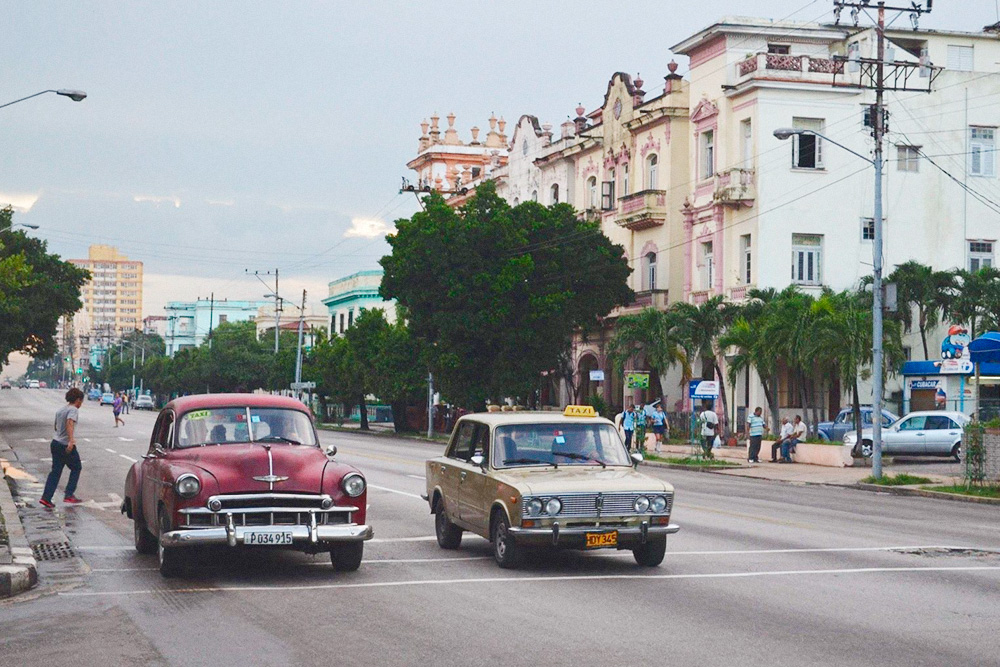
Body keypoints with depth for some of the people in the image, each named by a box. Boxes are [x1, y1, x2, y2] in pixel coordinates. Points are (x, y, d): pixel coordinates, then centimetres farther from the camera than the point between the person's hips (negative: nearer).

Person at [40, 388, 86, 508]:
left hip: (56, 443, 8)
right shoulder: (73, 410, -12)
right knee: (76, 468, 11)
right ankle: (69, 495, 7)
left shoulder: (60, 410, 14)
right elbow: (70, 423, -30)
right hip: (67, 446, -8)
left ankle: (46, 497, 1)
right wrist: (71, 440, -39)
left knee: (56, 471, 9)